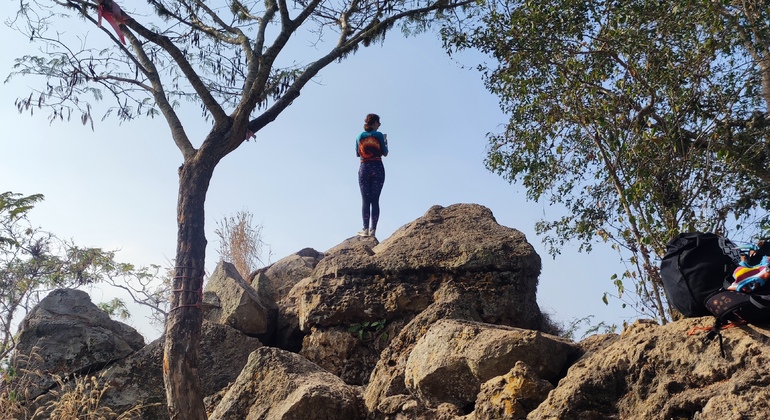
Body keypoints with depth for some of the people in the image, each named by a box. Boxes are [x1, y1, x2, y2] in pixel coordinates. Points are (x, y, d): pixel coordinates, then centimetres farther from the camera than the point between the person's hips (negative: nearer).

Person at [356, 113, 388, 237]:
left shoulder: (360, 136, 6)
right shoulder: (379, 135, -2)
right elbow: (385, 153, 3)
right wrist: (385, 142, 21)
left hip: (364, 168, 2)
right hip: (377, 168, -2)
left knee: (365, 200, 2)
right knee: (375, 200, 0)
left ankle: (366, 229, -4)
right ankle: (373, 229, -3)